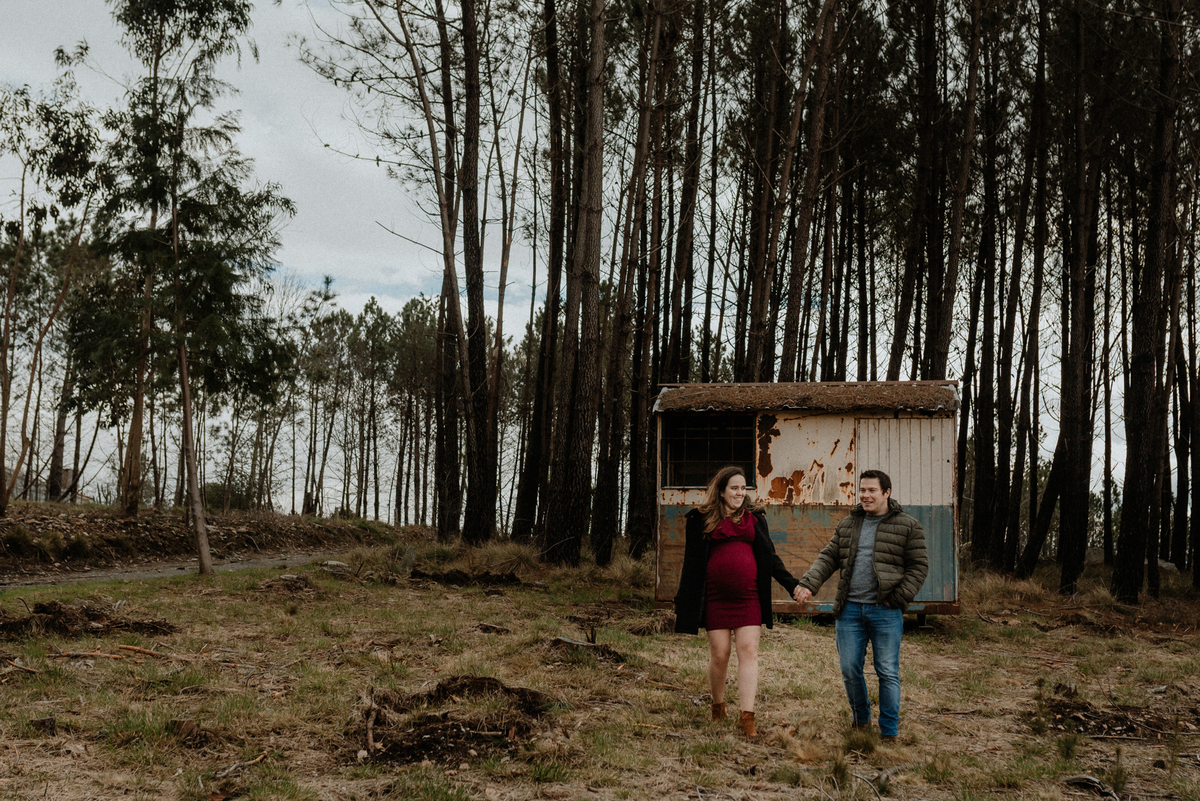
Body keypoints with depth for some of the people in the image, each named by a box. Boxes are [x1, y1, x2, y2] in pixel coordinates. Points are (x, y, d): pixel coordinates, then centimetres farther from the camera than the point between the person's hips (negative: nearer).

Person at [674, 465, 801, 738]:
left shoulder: (754, 518, 11)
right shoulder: (702, 519, 2)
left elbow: (769, 557, 14)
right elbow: (691, 562, 4)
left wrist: (793, 585, 5)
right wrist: (682, 603, 3)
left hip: (748, 598, 2)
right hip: (715, 599, -2)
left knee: (749, 652, -6)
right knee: (719, 655, 4)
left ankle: (746, 716, -7)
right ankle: (717, 707, 26)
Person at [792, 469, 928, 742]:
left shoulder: (908, 526, 1)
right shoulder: (848, 524, 13)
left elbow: (919, 566, 0)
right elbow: (828, 558, 12)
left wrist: (898, 598, -9)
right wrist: (808, 584, -4)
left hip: (886, 611, -4)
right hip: (850, 608, 4)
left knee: (887, 672, 1)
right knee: (849, 670, 6)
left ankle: (889, 732, 12)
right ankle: (861, 720, 28)